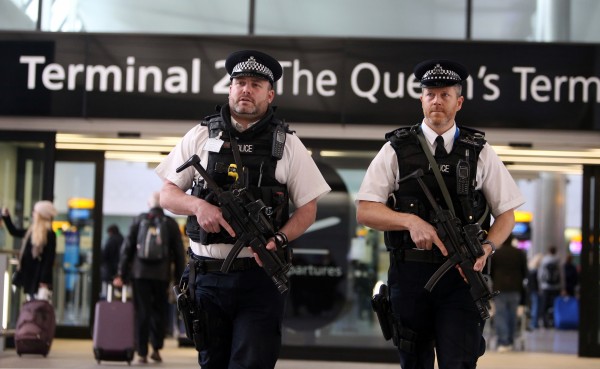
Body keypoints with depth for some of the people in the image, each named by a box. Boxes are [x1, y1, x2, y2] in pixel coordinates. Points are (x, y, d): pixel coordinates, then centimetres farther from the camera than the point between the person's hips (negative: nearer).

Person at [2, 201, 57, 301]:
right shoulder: (31, 231, 10)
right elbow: (14, 232, 27)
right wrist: (6, 216, 18)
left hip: (39, 279, -9)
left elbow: (49, 260, -17)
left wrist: (44, 282, -21)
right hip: (29, 277, 9)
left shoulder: (49, 235, -14)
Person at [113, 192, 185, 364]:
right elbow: (179, 253, 3)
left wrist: (121, 274, 4)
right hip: (161, 274, 0)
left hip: (140, 273, 0)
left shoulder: (139, 220, 3)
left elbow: (127, 247, 1)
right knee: (160, 311, 12)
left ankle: (142, 353, 2)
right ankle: (156, 348, 7)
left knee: (142, 313, 3)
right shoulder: (171, 223, 2)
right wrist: (179, 278, 9)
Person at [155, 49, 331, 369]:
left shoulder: (286, 143, 4)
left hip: (261, 278, -2)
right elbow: (167, 195, 9)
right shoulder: (201, 136, 7)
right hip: (208, 276, 2)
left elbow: (308, 208, 5)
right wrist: (198, 206, -13)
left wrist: (279, 239, -13)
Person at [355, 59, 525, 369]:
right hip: (409, 274, 1)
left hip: (462, 275, -1)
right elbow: (365, 211, -1)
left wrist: (487, 248, -11)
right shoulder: (396, 149, 4)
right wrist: (411, 221, -16)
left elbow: (506, 213, 8)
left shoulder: (479, 152, 6)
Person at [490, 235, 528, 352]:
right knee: (513, 316, 9)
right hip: (515, 289, 2)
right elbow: (525, 272, 8)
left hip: (499, 289, -2)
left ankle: (503, 342, -13)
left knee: (500, 316, -4)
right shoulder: (520, 253, 4)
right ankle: (510, 342, 11)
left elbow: (490, 272, 3)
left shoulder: (495, 253, -2)